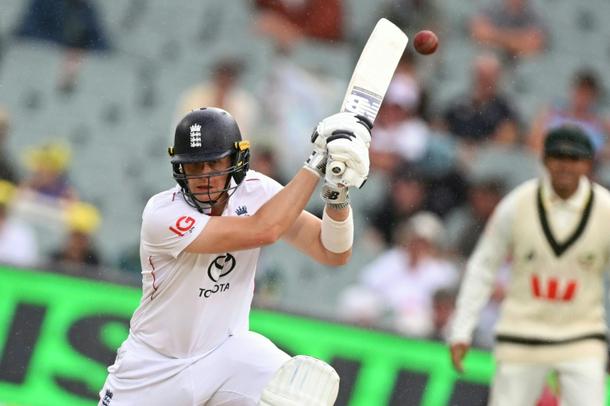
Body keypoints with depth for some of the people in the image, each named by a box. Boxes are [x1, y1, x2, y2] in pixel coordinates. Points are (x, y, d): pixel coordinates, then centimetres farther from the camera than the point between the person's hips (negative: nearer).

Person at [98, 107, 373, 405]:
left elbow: (334, 254, -14)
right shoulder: (161, 215, -25)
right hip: (155, 366, -2)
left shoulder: (254, 191, -10)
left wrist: (338, 193, -32)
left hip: (226, 353, 2)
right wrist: (317, 161, -29)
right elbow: (262, 231, -34)